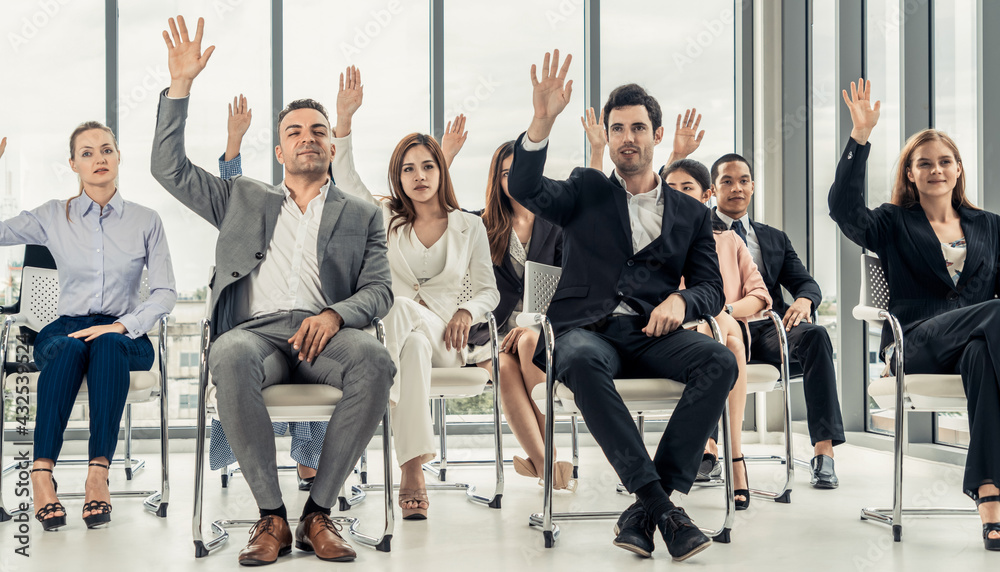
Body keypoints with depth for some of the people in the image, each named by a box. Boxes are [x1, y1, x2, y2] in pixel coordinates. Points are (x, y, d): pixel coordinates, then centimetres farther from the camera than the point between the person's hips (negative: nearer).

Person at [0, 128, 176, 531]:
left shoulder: (146, 221, 8)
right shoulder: (53, 218, 11)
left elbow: (164, 293, 2)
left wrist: (122, 326, -15)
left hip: (124, 335, -1)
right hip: (66, 328, 1)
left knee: (108, 346, -37)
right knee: (69, 347, -36)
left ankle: (98, 474, -44)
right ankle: (42, 473, -41)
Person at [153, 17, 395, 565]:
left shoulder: (361, 215, 23)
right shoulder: (244, 199, 28)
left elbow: (378, 291, 11)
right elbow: (169, 167, 21)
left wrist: (335, 315, -12)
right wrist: (180, 84, 14)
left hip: (324, 332, 0)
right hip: (256, 330, 0)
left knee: (375, 361, -36)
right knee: (229, 357, -38)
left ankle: (317, 513, -25)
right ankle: (271, 516, -29)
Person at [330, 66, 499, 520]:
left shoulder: (469, 226, 12)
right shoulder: (386, 218, 12)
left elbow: (489, 290, 16)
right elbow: (345, 178, -2)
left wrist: (467, 312, -7)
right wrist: (344, 118, -13)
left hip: (443, 340, 0)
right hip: (395, 331, 1)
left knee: (410, 323, -39)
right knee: (400, 305, -38)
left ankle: (411, 469, -47)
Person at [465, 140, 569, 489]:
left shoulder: (556, 225, 12)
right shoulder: (483, 227, 14)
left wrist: (531, 324, -11)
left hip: (541, 327, 0)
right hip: (494, 329, 0)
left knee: (529, 343, -35)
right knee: (505, 367, -33)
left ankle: (546, 455, -29)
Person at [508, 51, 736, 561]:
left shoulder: (690, 212, 22)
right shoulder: (586, 191, 17)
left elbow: (711, 288, 14)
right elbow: (524, 189, -3)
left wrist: (680, 300, -11)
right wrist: (543, 121, -19)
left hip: (652, 334, 2)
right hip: (588, 330, -2)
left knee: (719, 361, -30)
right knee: (581, 360, -38)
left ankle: (645, 509, -30)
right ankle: (662, 505, -38)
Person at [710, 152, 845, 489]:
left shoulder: (775, 239, 27)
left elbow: (805, 282, 15)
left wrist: (804, 300, -9)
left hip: (768, 329, 3)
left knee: (815, 335, -30)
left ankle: (824, 451, -33)